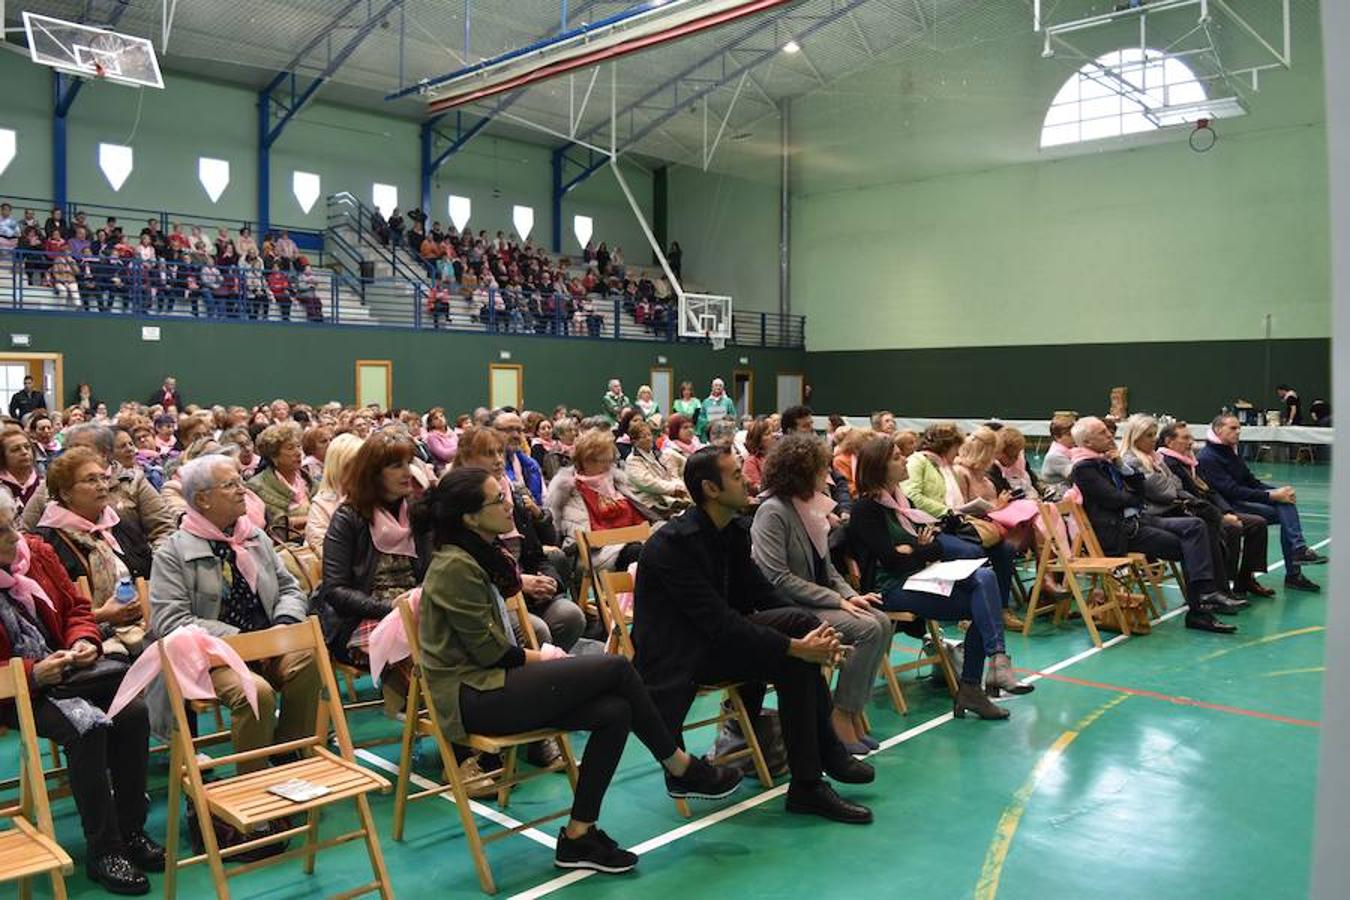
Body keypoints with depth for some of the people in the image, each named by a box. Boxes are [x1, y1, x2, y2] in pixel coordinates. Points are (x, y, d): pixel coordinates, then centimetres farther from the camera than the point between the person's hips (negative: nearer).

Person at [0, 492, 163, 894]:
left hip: (66, 668, 5)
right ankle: (102, 849, -15)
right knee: (86, 727, -30)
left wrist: (83, 642, -8)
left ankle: (130, 829, -6)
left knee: (132, 710, -22)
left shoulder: (36, 550, 2)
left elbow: (76, 607, 11)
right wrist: (33, 675, -24)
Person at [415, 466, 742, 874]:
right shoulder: (455, 567, -16)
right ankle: (681, 768, 2)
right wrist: (543, 658, -1)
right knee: (616, 668, -15)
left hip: (490, 684, 9)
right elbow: (488, 650, -17)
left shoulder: (480, 557, 14)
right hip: (473, 698, -9)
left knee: (615, 711, -11)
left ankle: (578, 836, -2)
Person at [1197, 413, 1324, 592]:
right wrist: (1271, 496, -21)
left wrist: (1278, 491, -3)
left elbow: (1251, 481, 16)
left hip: (1241, 500, 8)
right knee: (1282, 513, -19)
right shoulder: (1206, 458, -13)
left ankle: (1298, 548, -18)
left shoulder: (1230, 452, 16)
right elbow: (1233, 492, -20)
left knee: (1285, 501, -12)